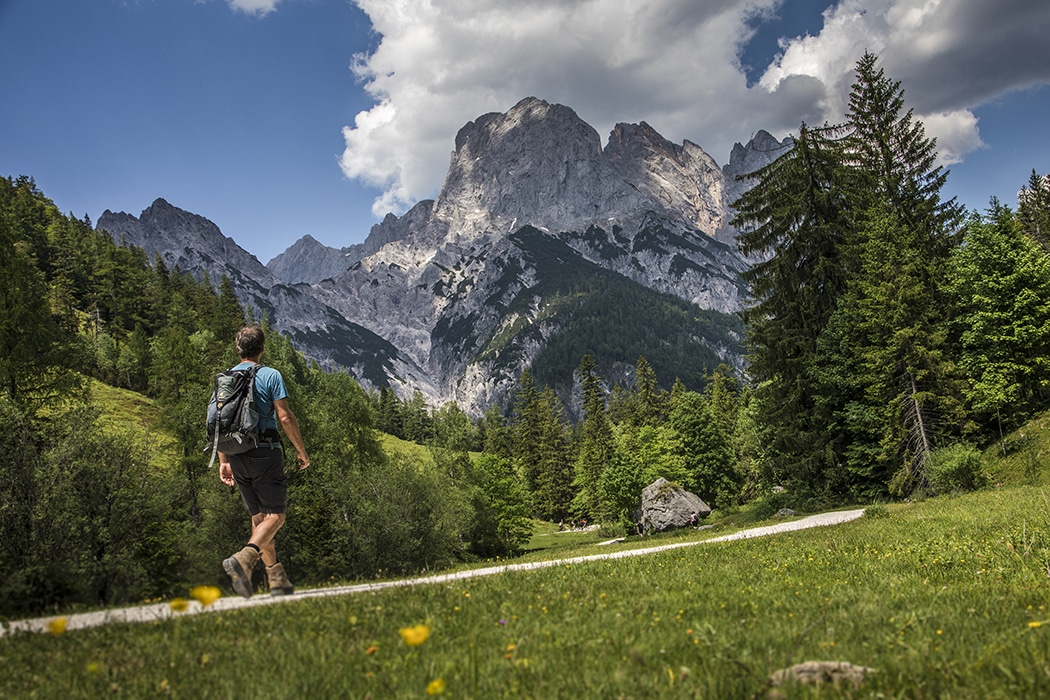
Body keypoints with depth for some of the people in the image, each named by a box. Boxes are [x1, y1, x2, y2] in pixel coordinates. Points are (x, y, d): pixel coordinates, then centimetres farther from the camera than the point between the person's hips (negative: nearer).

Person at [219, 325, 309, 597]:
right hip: (265, 452, -6)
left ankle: (277, 579, 14)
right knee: (275, 515, -2)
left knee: (259, 517, 12)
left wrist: (223, 461, 16)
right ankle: (242, 560, -25)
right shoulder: (270, 375, -5)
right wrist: (301, 450, 0)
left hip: (237, 457, 6)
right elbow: (285, 417, -10)